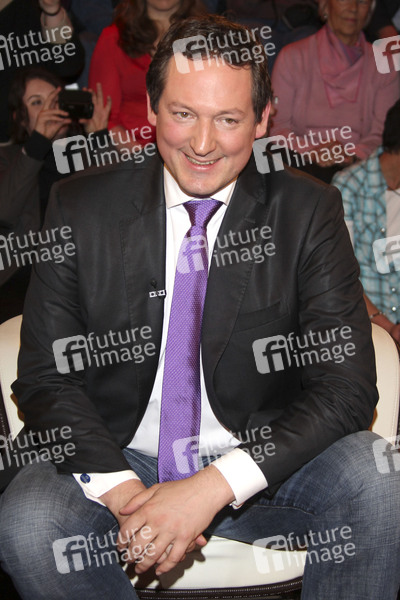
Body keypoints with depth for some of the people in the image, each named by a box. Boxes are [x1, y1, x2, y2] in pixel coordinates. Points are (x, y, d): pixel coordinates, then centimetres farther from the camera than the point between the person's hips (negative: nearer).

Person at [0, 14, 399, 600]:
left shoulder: (309, 212, -6)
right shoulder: (81, 207, -4)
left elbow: (346, 385, -12)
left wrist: (214, 486, -24)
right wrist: (122, 491, -21)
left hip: (258, 464, 0)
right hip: (116, 463, 1)